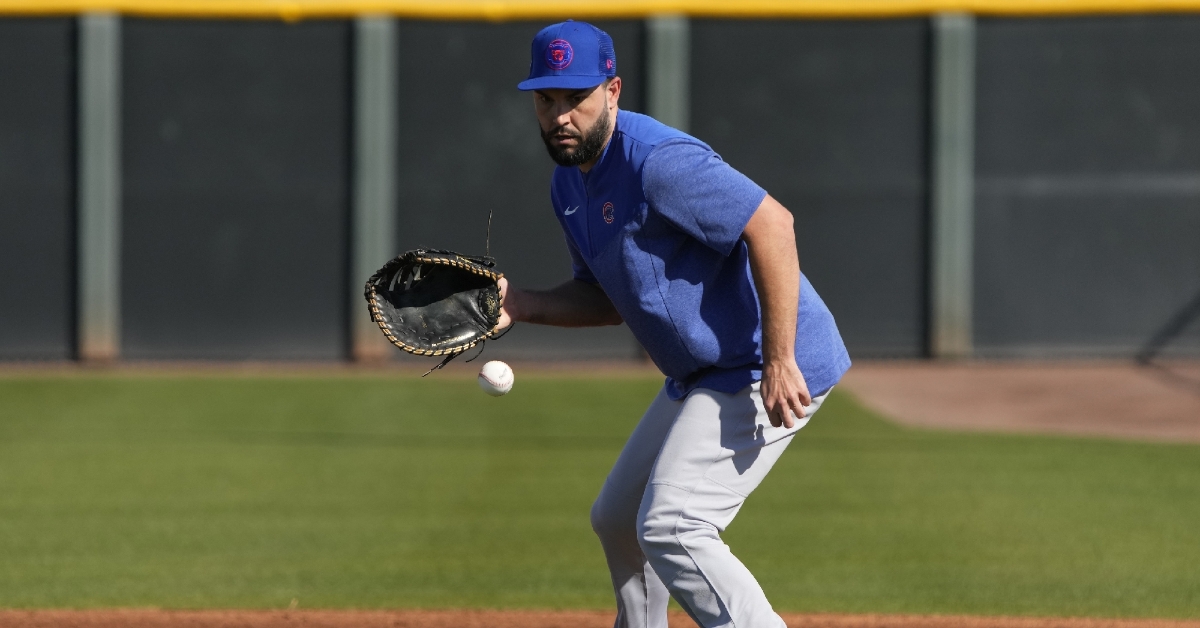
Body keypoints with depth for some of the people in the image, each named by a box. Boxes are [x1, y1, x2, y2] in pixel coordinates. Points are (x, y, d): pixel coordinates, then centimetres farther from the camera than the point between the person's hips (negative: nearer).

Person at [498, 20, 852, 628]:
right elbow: (607, 298, 17)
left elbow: (771, 224, -30)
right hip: (699, 378, 11)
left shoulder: (656, 162, -23)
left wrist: (778, 362, -32)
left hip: (771, 371, -11)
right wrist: (522, 305, -2)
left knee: (671, 529, -20)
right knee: (617, 521, 21)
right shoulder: (570, 183, 8)